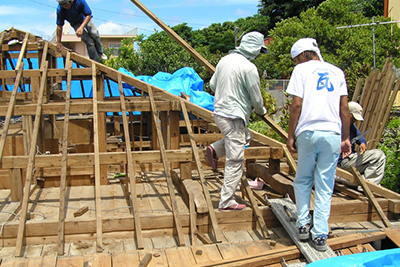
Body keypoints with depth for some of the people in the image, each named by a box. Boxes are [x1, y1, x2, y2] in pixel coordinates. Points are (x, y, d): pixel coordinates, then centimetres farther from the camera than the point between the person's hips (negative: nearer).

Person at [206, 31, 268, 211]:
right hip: (234, 117, -9)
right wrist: (261, 111, 13)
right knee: (235, 162, -1)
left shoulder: (225, 60, 8)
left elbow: (212, 85, 18)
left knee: (246, 136, 31)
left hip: (219, 112, 9)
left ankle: (215, 149, 13)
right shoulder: (249, 68, -15)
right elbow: (256, 98, -8)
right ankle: (226, 202, 5)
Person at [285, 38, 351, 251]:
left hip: (308, 132, -3)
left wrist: (290, 136, 1)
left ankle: (303, 225, 16)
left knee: (302, 181, 16)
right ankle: (320, 235, 8)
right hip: (332, 133, 3)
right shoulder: (337, 72, 15)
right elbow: (344, 109, 11)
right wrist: (346, 138, 16)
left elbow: (297, 105, -5)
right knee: (325, 187, 7)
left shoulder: (301, 70, 3)